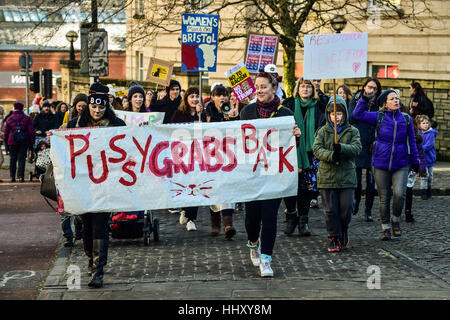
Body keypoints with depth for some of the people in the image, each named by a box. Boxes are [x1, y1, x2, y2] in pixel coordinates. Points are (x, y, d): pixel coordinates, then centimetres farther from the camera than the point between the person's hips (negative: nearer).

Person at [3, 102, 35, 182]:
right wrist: (31, 142, 4)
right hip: (24, 142, -1)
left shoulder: (9, 119, 2)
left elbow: (5, 132, 6)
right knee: (22, 159, 1)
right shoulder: (27, 119, -1)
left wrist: (6, 142, 15)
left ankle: (12, 176, 11)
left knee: (13, 159, 11)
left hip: (12, 142, 1)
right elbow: (31, 131, -2)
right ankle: (21, 176, -7)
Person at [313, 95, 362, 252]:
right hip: (327, 176, 0)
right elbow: (317, 149, -4)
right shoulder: (323, 131, 7)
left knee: (346, 207, -1)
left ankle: (343, 232, 25)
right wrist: (331, 155, -22)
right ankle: (334, 238, 14)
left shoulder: (352, 131, 7)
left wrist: (341, 148, -24)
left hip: (346, 176, 0)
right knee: (330, 210, 3)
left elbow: (357, 148, -7)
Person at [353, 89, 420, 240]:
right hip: (381, 164, 0)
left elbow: (411, 141, 12)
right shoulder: (378, 117, 2)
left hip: (401, 165, 0)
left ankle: (396, 221, 10)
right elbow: (358, 114, -5)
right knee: (384, 198, 5)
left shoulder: (406, 119, 6)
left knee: (399, 194, -16)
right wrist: (364, 100, -15)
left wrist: (415, 161, 13)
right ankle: (386, 228, 20)